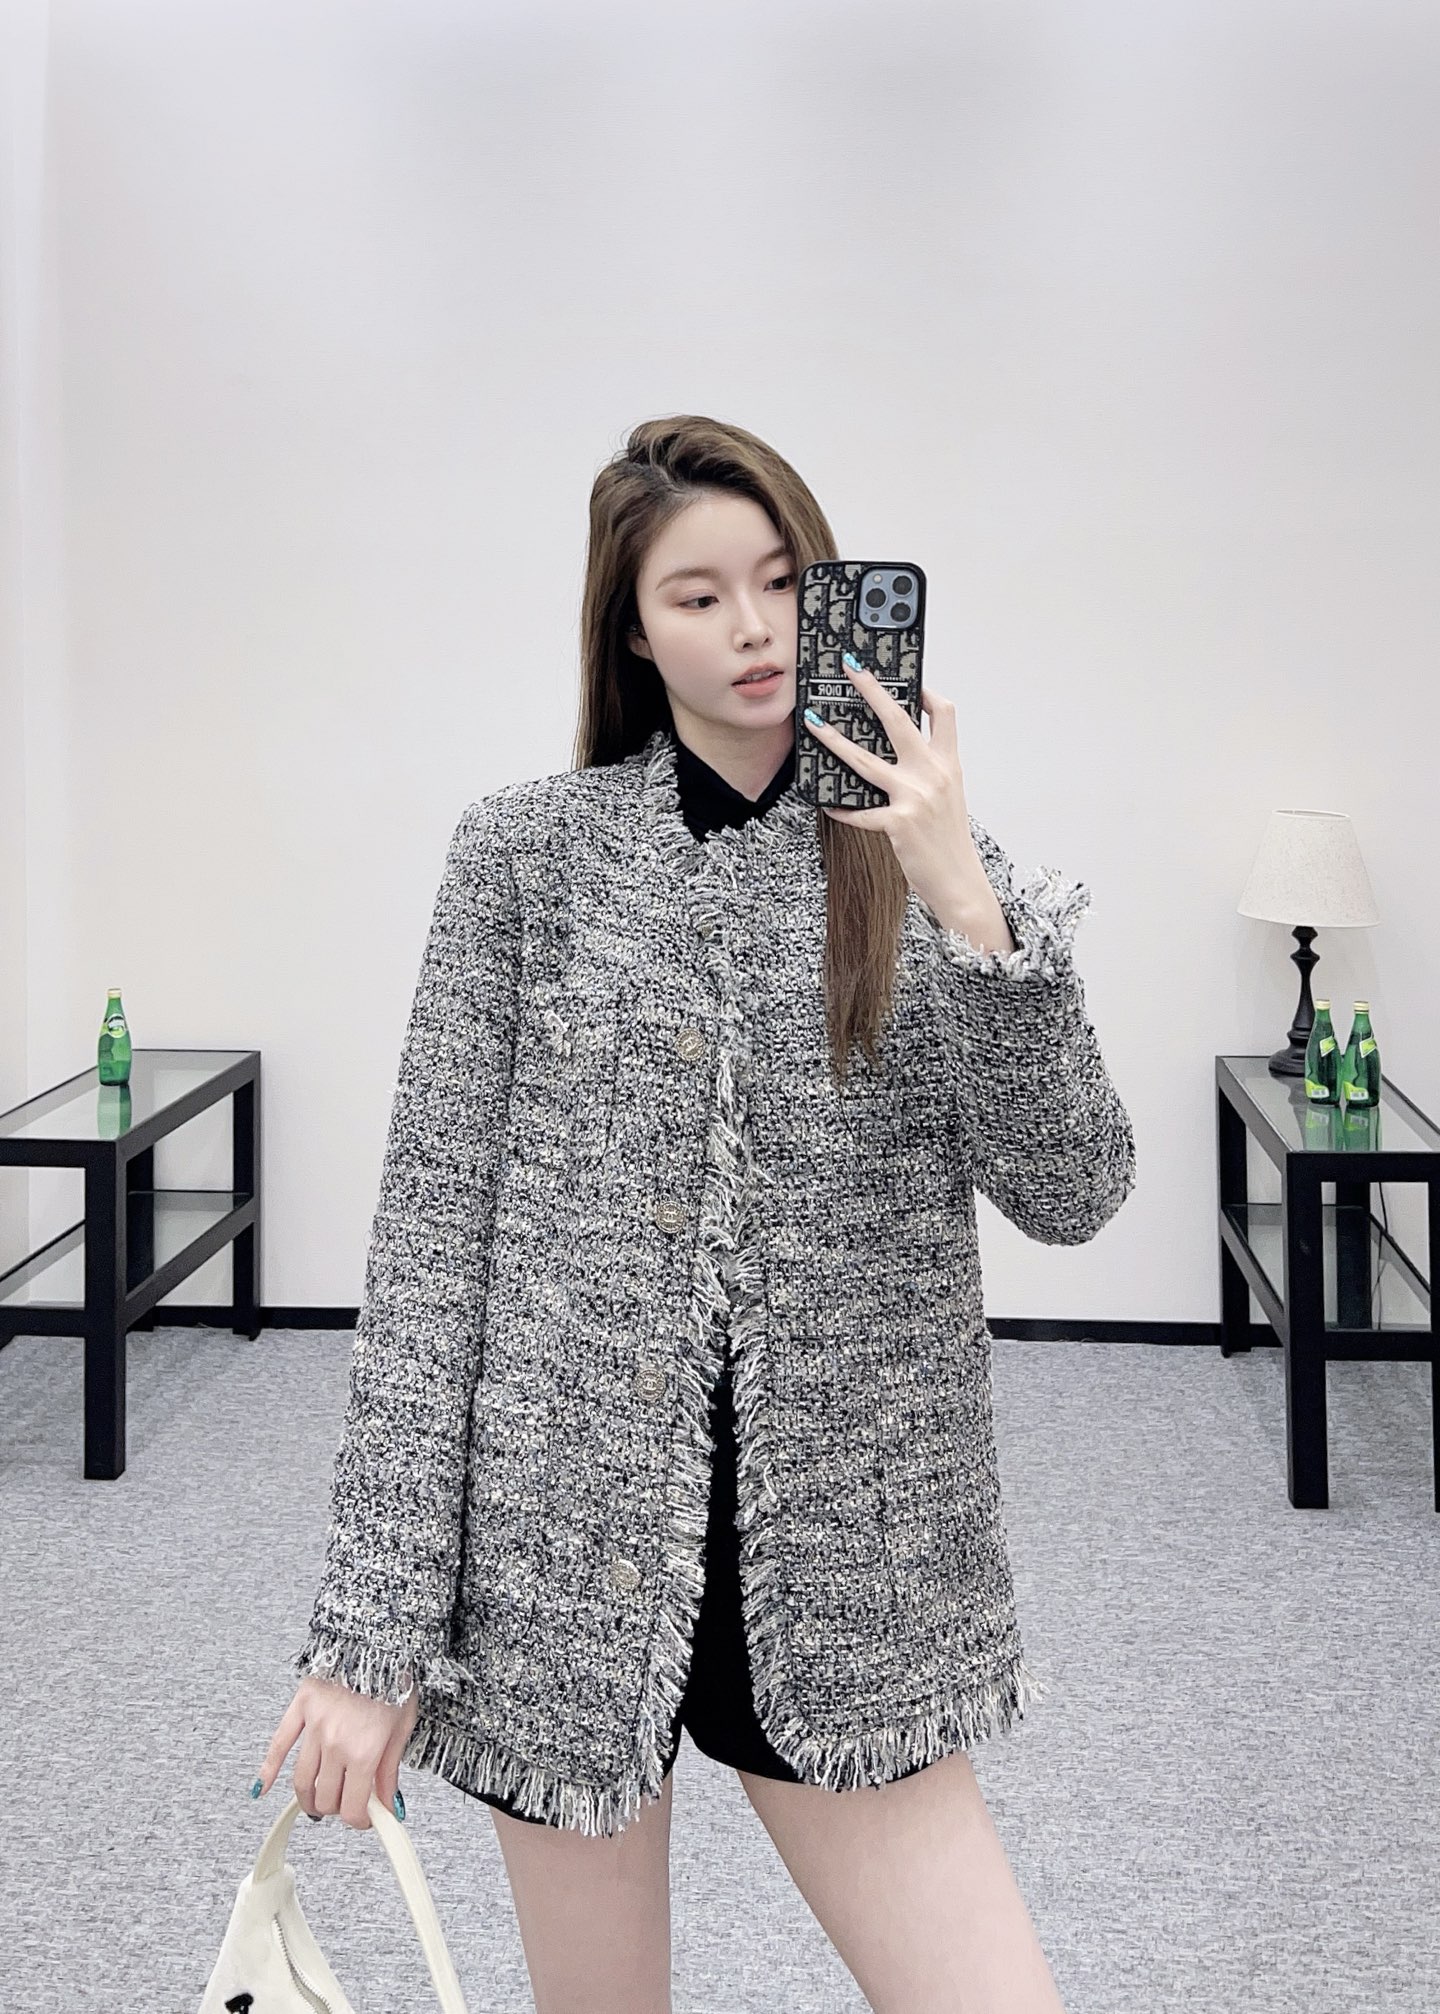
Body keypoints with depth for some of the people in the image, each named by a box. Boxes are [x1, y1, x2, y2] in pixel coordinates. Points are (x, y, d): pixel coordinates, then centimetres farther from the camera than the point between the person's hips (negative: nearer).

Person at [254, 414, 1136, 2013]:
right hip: (564, 1564, -1)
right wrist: (372, 1633, -7)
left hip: (839, 1584, 1)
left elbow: (1073, 1195, -6)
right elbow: (432, 1233, -3)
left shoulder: (927, 865, 4)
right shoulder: (528, 852, -1)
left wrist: (961, 902, -18)